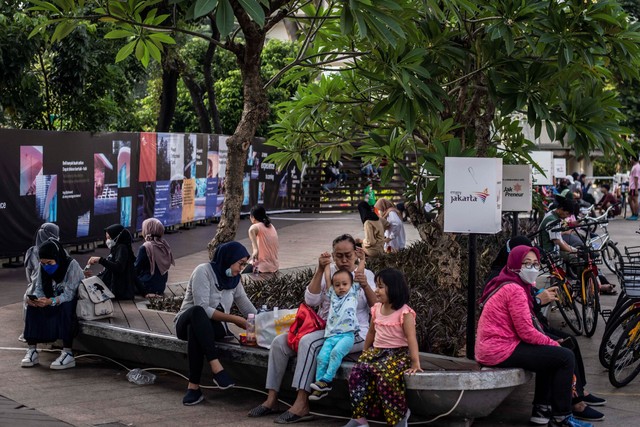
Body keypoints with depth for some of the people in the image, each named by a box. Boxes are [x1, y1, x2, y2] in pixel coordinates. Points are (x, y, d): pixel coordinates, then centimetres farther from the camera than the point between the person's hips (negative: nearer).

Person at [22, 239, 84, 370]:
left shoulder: (72, 265, -22)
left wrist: (51, 301, -45)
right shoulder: (43, 267, -3)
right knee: (32, 307, -19)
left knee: (65, 307, -38)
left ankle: (68, 353, -38)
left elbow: (69, 294, -28)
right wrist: (34, 298, -27)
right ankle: (32, 351, -19)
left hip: (73, 302, -6)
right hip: (53, 303, 6)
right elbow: (39, 289, -2)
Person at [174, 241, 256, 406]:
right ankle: (216, 367, -49)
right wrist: (234, 319, -19)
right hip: (186, 322, -4)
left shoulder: (234, 280, 12)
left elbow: (249, 309, 13)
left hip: (213, 327, 4)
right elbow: (202, 308, -20)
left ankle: (194, 386, -38)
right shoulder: (204, 271, -10)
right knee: (197, 312, -41)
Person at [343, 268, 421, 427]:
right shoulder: (377, 309, 9)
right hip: (377, 351, 6)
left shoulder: (404, 313, -12)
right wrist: (365, 352, 24)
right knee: (357, 372, -19)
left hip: (398, 353, -6)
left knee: (386, 377, -34)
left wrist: (415, 363, -25)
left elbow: (411, 338, -18)